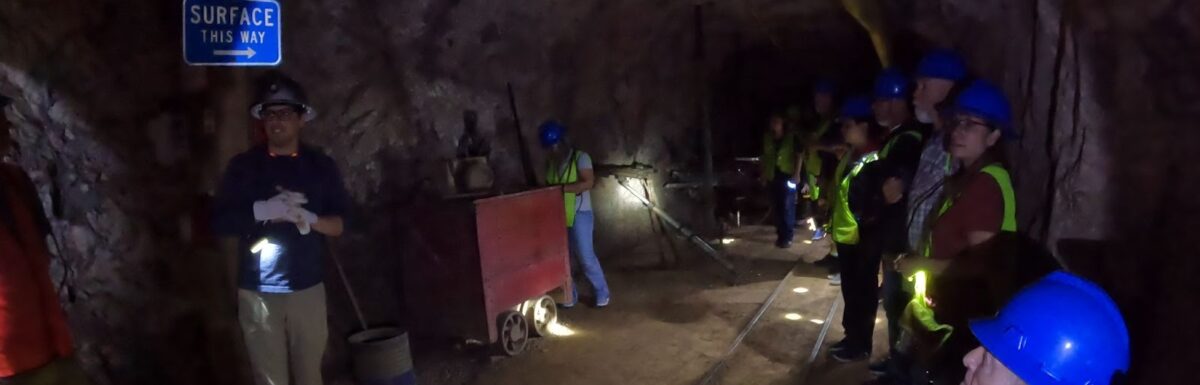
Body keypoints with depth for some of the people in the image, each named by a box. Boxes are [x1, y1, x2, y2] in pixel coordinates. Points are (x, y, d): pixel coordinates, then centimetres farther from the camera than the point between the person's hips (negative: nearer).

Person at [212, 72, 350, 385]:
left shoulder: (321, 166, 4)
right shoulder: (243, 166, 3)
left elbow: (341, 223, 2)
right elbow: (219, 221, -1)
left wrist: (308, 218, -17)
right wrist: (263, 210, -17)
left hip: (308, 289, 1)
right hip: (258, 292, -1)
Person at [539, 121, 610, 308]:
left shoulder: (580, 157, -7)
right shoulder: (550, 163, 11)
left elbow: (588, 182, -19)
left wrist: (561, 188, -24)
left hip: (579, 215, -6)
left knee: (585, 256, -5)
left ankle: (602, 293, 11)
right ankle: (570, 295, 20)